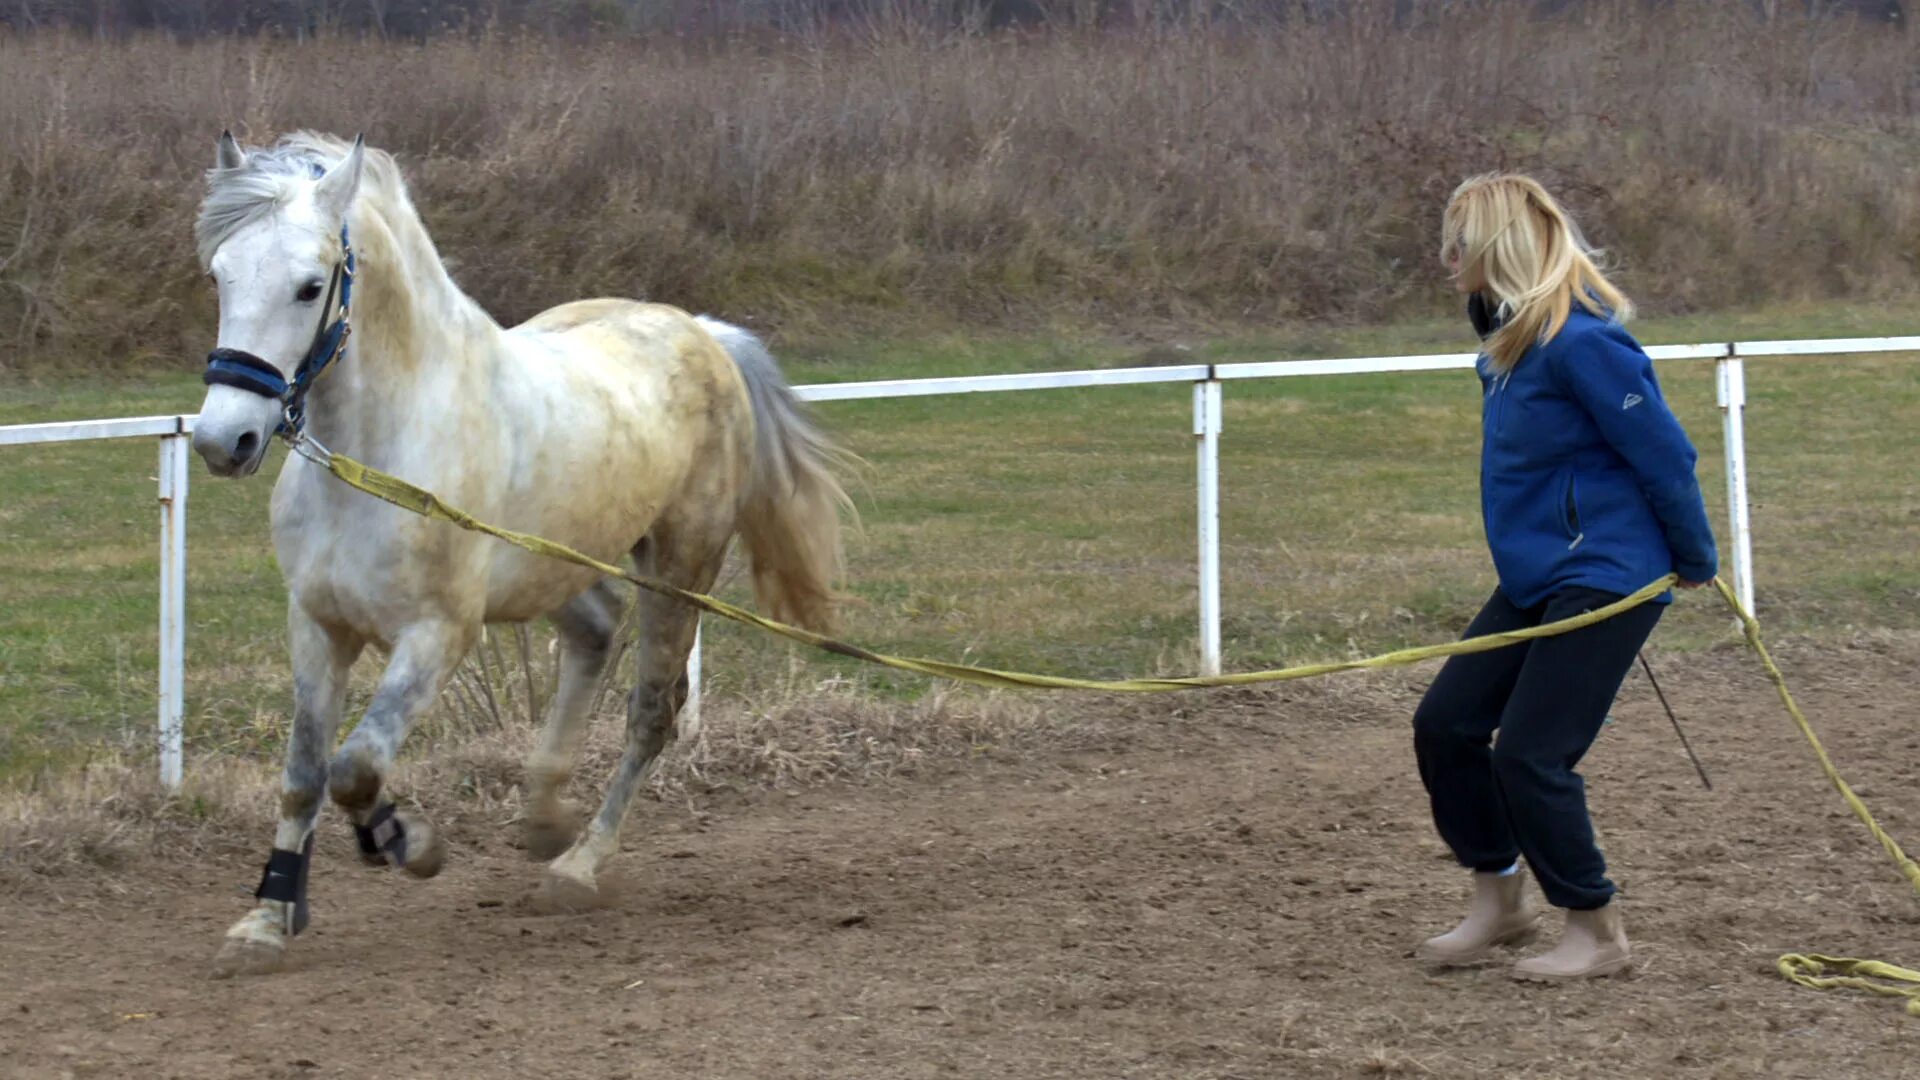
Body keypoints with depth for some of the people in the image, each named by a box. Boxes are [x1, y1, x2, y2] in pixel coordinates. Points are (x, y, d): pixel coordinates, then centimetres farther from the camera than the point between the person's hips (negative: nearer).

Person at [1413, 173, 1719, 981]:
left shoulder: (1581, 345, -23)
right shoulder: (1509, 339, 7)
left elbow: (1664, 454, -17)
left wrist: (1693, 562, -8)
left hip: (1602, 581, -10)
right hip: (1535, 580, 10)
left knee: (1530, 756, -8)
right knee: (1445, 725, 7)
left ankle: (1596, 934, 8)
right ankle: (1498, 901, 22)